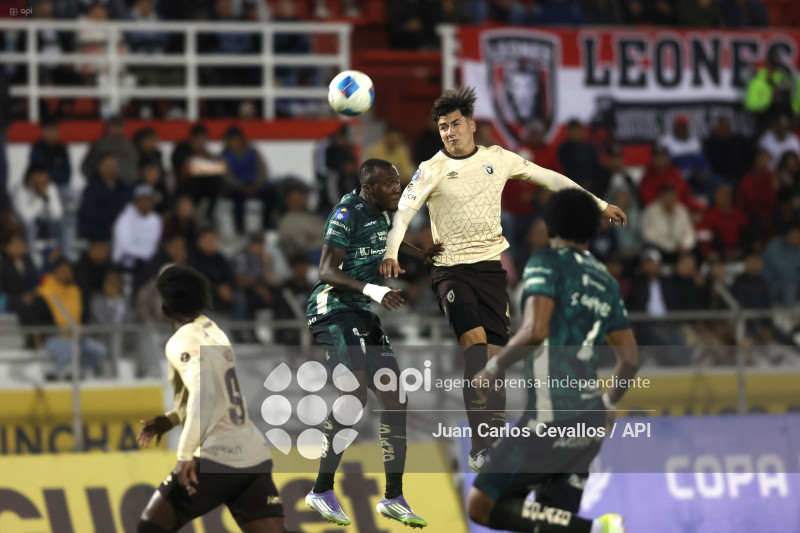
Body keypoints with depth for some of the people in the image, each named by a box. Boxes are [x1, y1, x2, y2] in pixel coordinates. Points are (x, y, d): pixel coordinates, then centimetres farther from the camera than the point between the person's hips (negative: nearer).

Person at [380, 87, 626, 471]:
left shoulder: (497, 159, 7)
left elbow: (548, 178, 16)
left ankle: (495, 446, 2)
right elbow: (403, 211, -11)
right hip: (451, 269, -3)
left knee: (494, 353, -4)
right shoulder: (432, 170, -2)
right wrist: (390, 253, -30)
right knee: (474, 340, -22)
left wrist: (599, 205, 19)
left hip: (490, 266, 3)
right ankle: (480, 448, -25)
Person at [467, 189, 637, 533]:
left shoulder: (547, 263, -2)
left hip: (553, 415, -8)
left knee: (482, 505, -7)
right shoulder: (605, 280, 18)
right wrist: (609, 404, 38)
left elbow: (535, 331, -18)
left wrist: (493, 368, -3)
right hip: (590, 420, 8)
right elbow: (630, 358, 21)